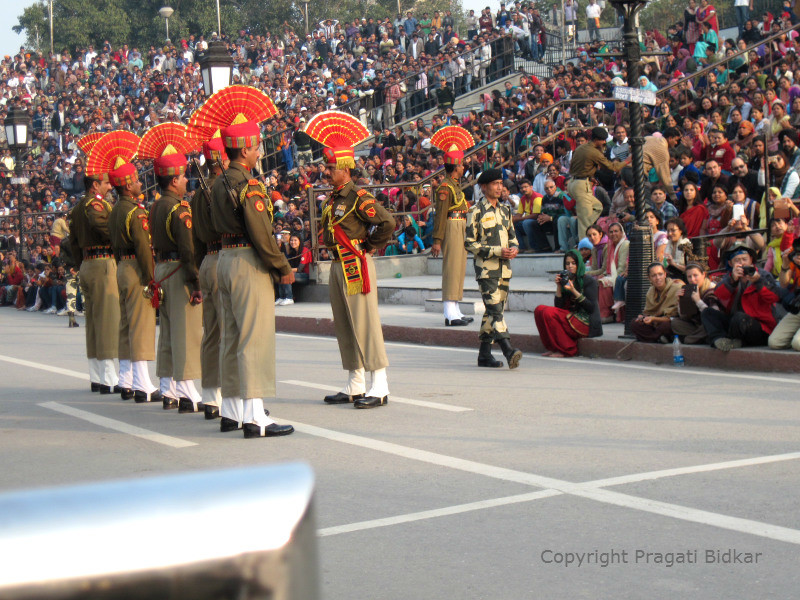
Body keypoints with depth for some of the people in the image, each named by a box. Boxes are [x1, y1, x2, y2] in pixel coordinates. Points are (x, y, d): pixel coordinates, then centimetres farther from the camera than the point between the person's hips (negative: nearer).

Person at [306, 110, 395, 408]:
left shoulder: (358, 198, -12)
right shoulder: (332, 199, 14)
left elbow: (388, 221, -21)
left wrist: (370, 246, -10)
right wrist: (330, 247, 14)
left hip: (356, 265, -9)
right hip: (338, 266, 9)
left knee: (365, 323, -9)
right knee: (343, 327, 11)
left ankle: (380, 387, -7)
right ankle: (355, 386, 18)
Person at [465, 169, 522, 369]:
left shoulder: (505, 210, 15)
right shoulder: (476, 212, -6)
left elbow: (512, 236, 24)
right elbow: (469, 242, -9)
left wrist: (514, 249, 0)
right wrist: (496, 251, -16)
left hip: (504, 268, 7)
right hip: (485, 268, -7)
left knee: (494, 310, 10)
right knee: (495, 309, -16)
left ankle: (484, 354, 16)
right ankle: (509, 351, -28)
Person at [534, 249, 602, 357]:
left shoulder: (589, 281, -2)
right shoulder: (565, 281, 14)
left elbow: (591, 307, -12)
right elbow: (558, 306, 7)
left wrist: (574, 291, -18)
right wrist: (558, 286, -4)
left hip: (585, 323, -6)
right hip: (570, 317, 6)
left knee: (549, 313, -25)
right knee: (539, 310, -13)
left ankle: (567, 349, -15)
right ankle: (554, 348, -9)